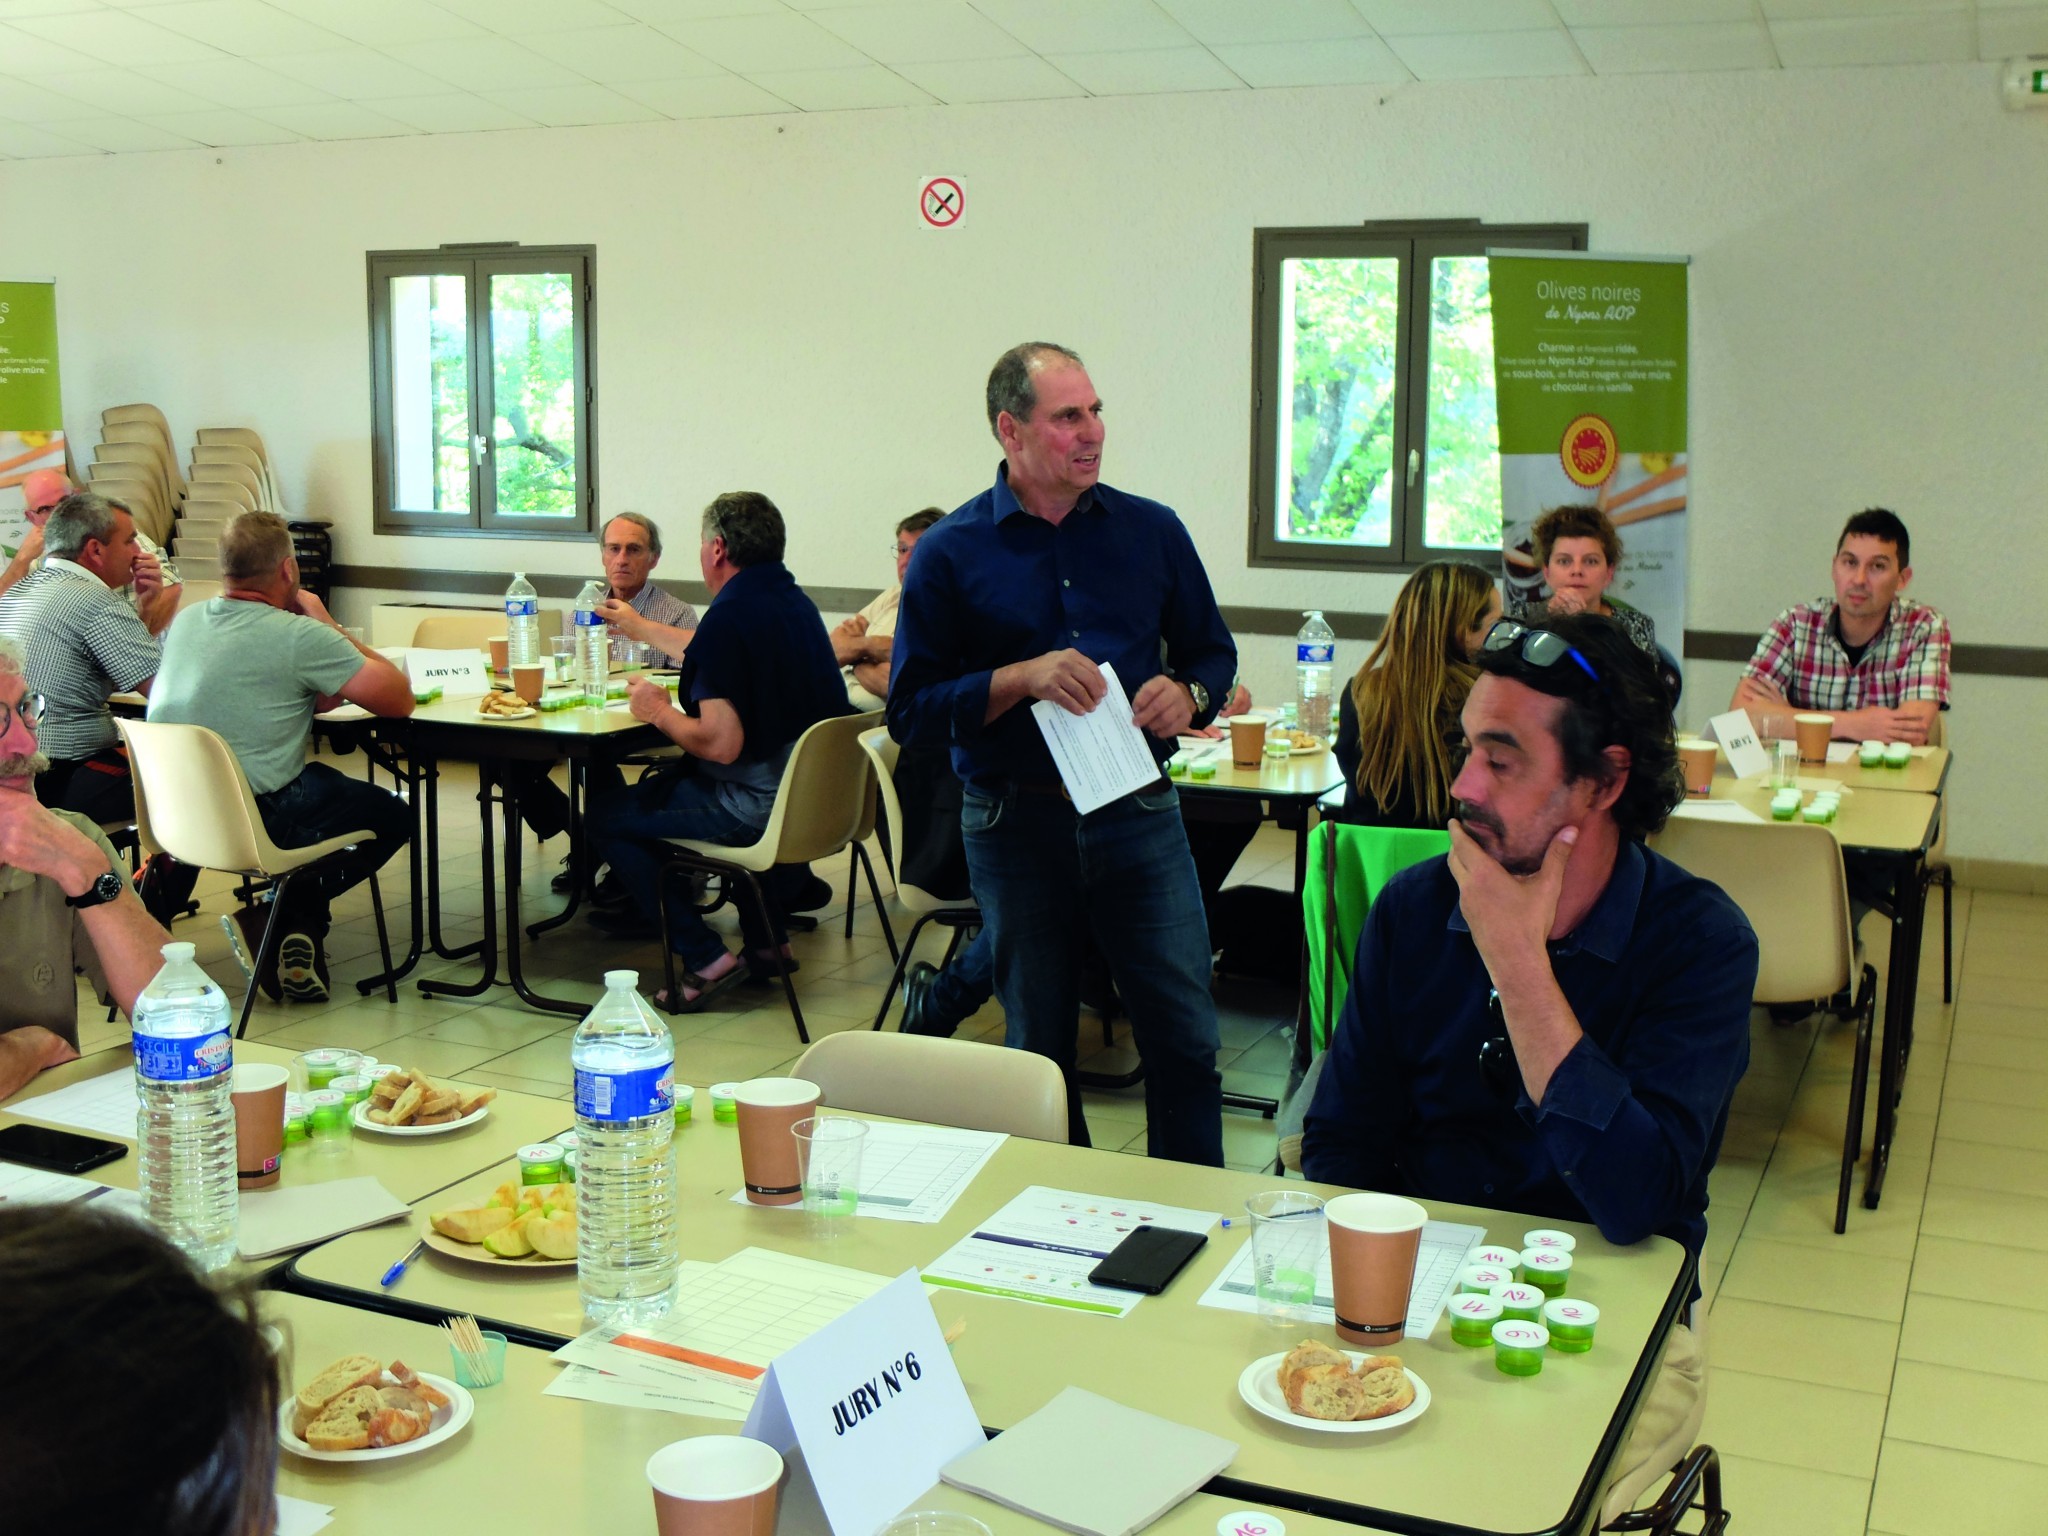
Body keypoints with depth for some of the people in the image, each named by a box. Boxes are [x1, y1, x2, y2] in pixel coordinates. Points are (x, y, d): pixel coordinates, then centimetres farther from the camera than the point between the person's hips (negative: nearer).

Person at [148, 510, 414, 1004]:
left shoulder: (184, 621, 7)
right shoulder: (298, 635, -16)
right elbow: (399, 699, -10)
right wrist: (328, 624, -1)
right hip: (256, 820, -7)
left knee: (325, 782, 30)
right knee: (392, 816, 16)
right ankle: (292, 913, 4)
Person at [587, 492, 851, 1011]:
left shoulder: (731, 615, -20)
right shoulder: (793, 599, 10)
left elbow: (722, 745, -25)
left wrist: (659, 711, -6)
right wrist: (640, 627, 43)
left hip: (757, 807, -9)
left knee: (606, 815, 6)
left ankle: (704, 958, 3)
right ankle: (769, 940, 31)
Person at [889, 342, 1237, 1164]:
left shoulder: (1152, 531, 6)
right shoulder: (950, 554, -1)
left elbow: (1212, 650, 15)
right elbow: (910, 706, -4)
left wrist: (1188, 694, -7)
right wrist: (1021, 679, -17)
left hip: (1138, 816, 1)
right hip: (1015, 823, -1)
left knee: (1186, 1036, -1)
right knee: (1039, 1050, 12)